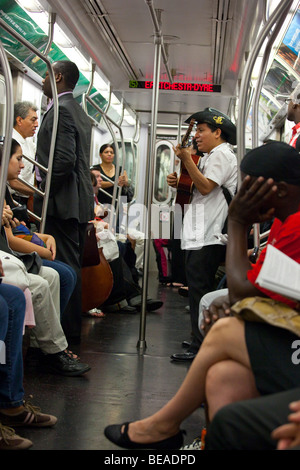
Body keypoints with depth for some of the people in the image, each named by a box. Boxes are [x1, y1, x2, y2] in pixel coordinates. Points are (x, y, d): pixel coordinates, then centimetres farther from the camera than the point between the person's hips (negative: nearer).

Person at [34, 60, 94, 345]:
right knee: (72, 266, 13)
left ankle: (67, 332, -1)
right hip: (79, 201, 10)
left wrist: (42, 190, -12)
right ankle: (73, 328, 21)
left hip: (61, 202, -10)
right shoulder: (79, 112, 19)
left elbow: (64, 159, -22)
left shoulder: (60, 110, -12)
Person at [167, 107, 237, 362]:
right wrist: (179, 183, 7)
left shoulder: (222, 154, -7)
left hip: (208, 236, -11)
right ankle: (202, 341, 24)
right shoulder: (211, 156, 24)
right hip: (203, 235, 11)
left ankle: (200, 348, -7)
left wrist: (187, 160, -16)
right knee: (200, 289, 14)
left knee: (199, 289, -10)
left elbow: (206, 187, -18)